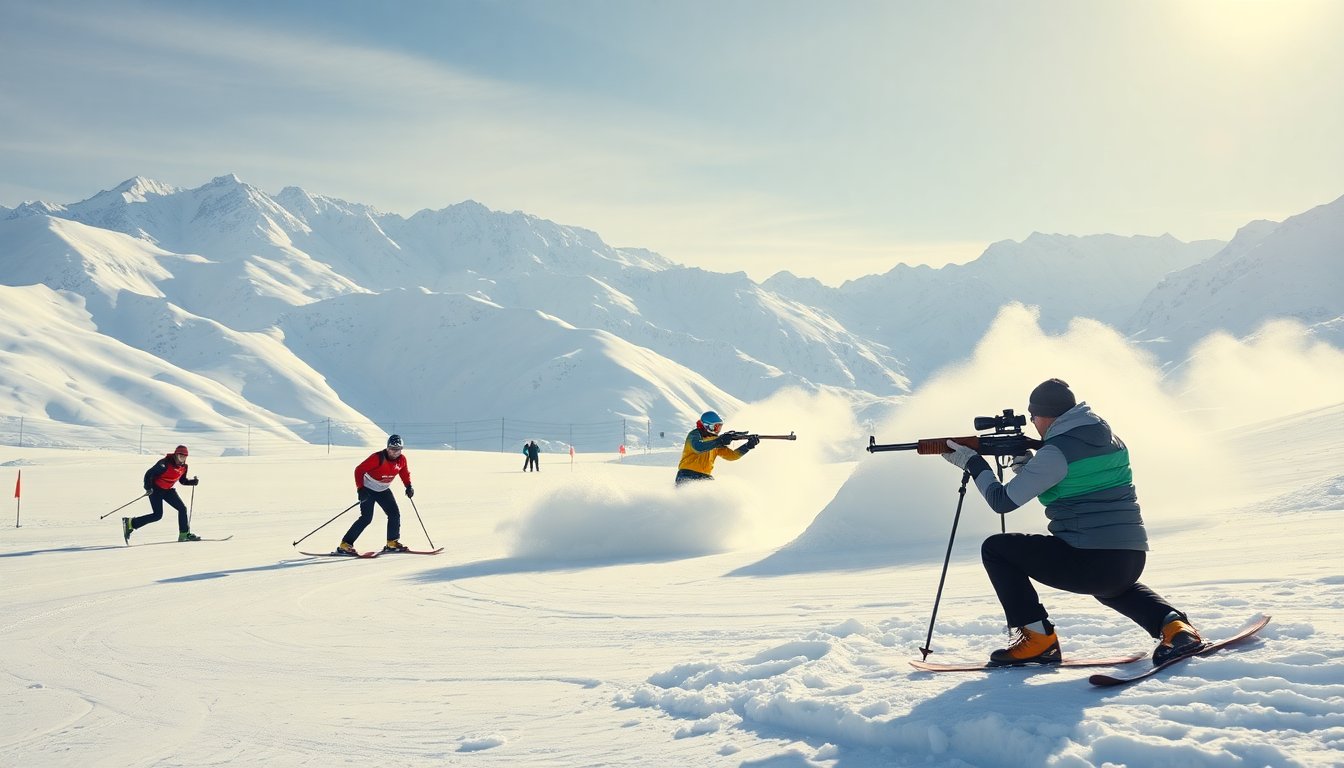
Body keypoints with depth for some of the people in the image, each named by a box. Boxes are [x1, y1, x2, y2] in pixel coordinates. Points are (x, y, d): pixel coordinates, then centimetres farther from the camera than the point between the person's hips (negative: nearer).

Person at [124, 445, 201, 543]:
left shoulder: (183, 466, -1)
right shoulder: (165, 463, -24)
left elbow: (183, 480, 14)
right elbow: (149, 474, -22)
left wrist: (193, 481, -4)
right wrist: (148, 488, -31)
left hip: (169, 490, 7)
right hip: (156, 489, -7)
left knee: (182, 508, -3)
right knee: (157, 515, -13)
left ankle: (184, 534, 5)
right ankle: (130, 523, -1)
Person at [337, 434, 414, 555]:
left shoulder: (401, 460, -7)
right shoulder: (378, 458, -26)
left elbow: (405, 473, 13)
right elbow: (359, 470, -23)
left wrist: (408, 486, -2)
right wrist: (360, 488, -29)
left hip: (383, 490, 6)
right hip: (368, 489, -6)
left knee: (395, 513, 0)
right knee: (366, 518, -15)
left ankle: (392, 543, 14)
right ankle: (345, 545, -11)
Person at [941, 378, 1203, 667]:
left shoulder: (1056, 452, -11)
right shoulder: (1110, 439, 12)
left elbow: (1002, 501, -7)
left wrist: (973, 463, 6)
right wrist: (1029, 468, 17)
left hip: (1088, 562, -8)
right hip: (1133, 561, 8)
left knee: (995, 548, 5)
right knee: (1111, 585, 44)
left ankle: (1038, 637, 2)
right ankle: (1173, 623, 15)